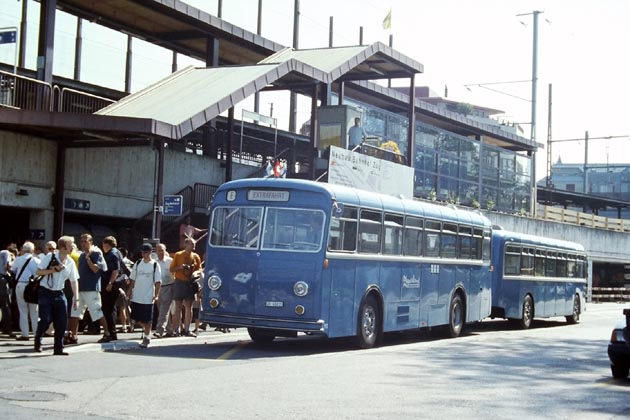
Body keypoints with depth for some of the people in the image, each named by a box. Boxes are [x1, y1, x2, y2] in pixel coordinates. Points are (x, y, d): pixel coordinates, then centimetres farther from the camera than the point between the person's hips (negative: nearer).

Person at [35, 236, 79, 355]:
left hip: (59, 293, 5)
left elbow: (74, 281, 7)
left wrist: (76, 298, 2)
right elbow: (38, 272, -9)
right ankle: (38, 341, 16)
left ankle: (58, 348, 8)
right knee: (46, 319, -10)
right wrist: (54, 270, -20)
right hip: (45, 293, -5)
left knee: (62, 322, -2)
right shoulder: (50, 257, -10)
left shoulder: (70, 262, 2)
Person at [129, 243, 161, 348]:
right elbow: (133, 279, 13)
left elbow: (158, 282, -5)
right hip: (136, 296, 4)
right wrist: (130, 291, 6)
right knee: (137, 318, 9)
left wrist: (156, 295, -11)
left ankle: (147, 337, 7)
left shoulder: (155, 265, -4)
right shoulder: (138, 264, 8)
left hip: (148, 297, -4)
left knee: (147, 319, -2)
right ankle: (146, 330, 31)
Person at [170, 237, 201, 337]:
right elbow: (171, 269, 2)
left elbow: (199, 269, 14)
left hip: (190, 283, 3)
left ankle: (187, 330, 10)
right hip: (179, 283, -3)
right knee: (178, 307, 0)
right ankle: (176, 330, 3)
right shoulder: (178, 255, 0)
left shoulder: (196, 257, 7)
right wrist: (180, 267, -16)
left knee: (189, 307, 4)